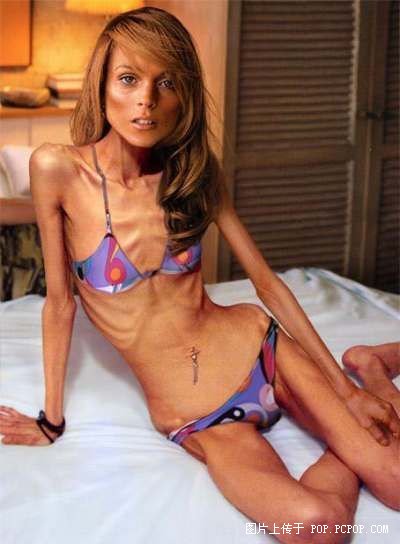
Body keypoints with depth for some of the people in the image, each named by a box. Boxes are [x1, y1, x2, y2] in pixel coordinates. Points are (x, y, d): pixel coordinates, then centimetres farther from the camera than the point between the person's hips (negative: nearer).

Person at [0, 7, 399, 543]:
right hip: (192, 418, -3)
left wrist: (345, 387, 1)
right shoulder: (58, 170, -9)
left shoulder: (196, 172, 0)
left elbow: (268, 282, 4)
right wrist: (52, 419, 5)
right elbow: (60, 303, -1)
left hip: (256, 349, 3)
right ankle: (348, 453, 3)